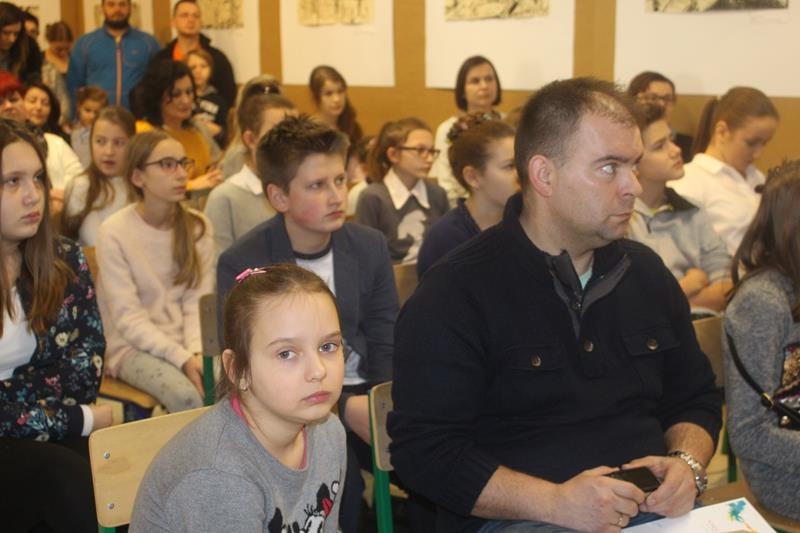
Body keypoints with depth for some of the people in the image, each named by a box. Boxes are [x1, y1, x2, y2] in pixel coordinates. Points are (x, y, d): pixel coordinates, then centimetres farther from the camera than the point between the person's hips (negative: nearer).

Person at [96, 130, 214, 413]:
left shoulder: (198, 226, 4)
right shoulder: (114, 232, -9)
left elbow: (198, 303, 0)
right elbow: (128, 319, -12)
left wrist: (197, 351, -19)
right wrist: (183, 358, -22)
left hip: (188, 340, 4)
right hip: (135, 347, -4)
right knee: (185, 395, -31)